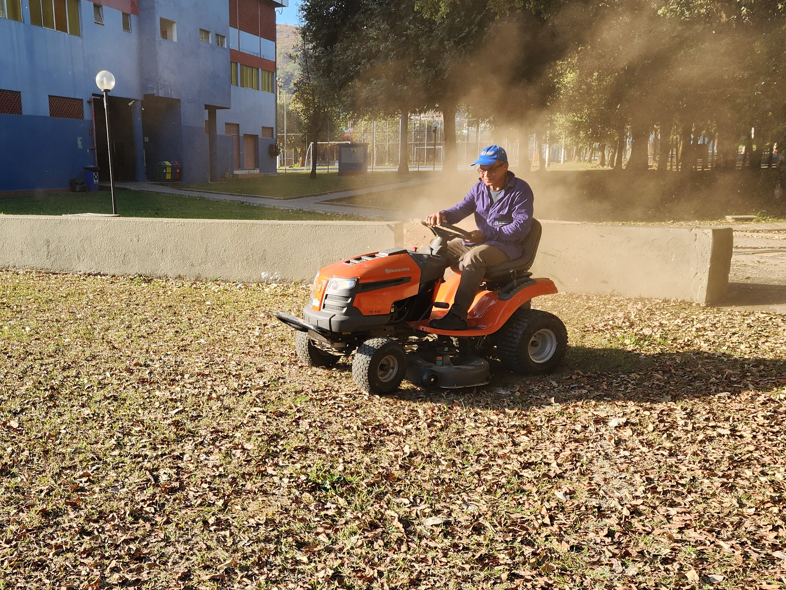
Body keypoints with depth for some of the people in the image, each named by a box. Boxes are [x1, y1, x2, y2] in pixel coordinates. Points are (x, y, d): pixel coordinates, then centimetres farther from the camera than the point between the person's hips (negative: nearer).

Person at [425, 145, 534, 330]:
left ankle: (458, 316, -37)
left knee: (473, 257, -36)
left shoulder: (520, 190, -9)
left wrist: (486, 234, -28)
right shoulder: (479, 189, 10)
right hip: (480, 240, 7)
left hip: (508, 245, -7)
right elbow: (460, 210, 2)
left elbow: (522, 226, -19)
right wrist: (442, 215, -23)